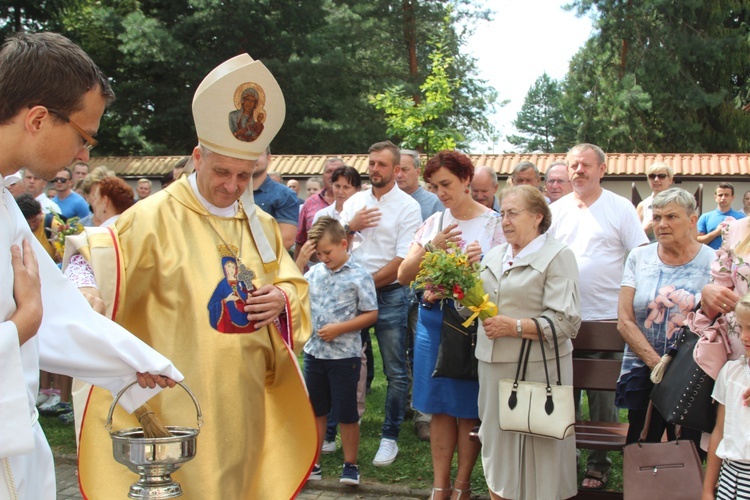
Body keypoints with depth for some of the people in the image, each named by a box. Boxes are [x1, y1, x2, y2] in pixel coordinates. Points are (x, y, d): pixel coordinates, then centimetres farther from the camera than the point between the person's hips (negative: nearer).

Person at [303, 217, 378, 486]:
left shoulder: (359, 276, -10)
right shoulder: (313, 273, 5)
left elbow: (371, 314, -11)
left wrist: (339, 328, -18)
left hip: (345, 355, -5)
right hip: (314, 351, 5)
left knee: (346, 413, 5)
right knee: (315, 410, 14)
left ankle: (350, 465, 20)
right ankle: (312, 463, 26)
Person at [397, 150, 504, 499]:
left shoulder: (494, 223, 0)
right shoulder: (433, 224, 9)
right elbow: (404, 275, 3)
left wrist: (482, 262, -21)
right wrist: (431, 248, -12)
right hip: (434, 320, 3)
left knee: (468, 408, 3)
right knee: (440, 407, 7)